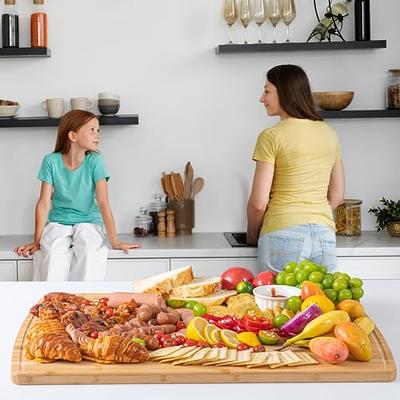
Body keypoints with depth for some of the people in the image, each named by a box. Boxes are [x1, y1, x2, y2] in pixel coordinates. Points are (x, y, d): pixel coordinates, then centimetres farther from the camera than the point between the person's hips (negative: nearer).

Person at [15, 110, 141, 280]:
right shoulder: (51, 161, -7)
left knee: (89, 250, -31)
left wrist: (115, 242, -18)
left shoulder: (95, 161, -9)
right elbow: (44, 202, -6)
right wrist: (37, 241, -10)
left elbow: (103, 203, -13)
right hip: (58, 223, 0)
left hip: (88, 222, 0)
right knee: (53, 252, -31)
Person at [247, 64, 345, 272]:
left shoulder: (271, 137, -7)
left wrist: (252, 236, 8)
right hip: (325, 236, 5)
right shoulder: (329, 134, 10)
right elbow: (337, 196, 15)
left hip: (283, 238, -5)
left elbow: (258, 203, -8)